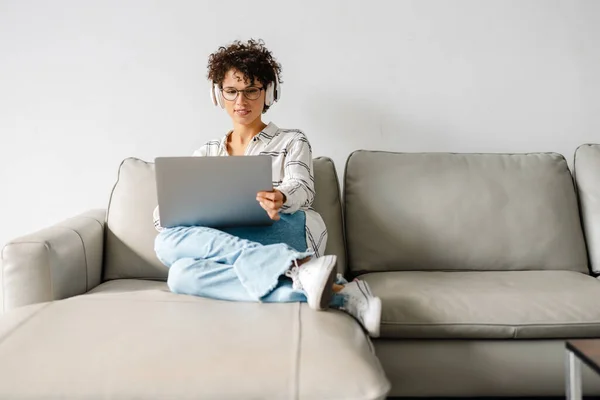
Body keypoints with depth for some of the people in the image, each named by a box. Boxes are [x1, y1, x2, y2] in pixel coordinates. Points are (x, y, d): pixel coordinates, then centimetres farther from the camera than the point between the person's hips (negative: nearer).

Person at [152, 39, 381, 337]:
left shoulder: (291, 142, 13)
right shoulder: (205, 155, 22)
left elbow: (303, 187, -7)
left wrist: (280, 199, -32)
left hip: (286, 232, -4)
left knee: (170, 243, -24)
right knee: (182, 274, -31)